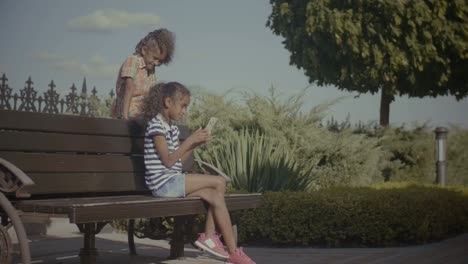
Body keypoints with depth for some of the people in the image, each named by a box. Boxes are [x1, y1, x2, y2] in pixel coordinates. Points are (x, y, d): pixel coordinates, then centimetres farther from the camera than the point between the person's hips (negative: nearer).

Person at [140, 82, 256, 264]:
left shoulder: (172, 128, 18)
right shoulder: (156, 125, -11)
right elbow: (168, 161, -18)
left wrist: (195, 144, 5)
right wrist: (189, 140, -17)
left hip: (172, 182, 9)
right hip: (164, 182, -9)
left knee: (215, 196, -8)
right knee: (219, 183, -14)